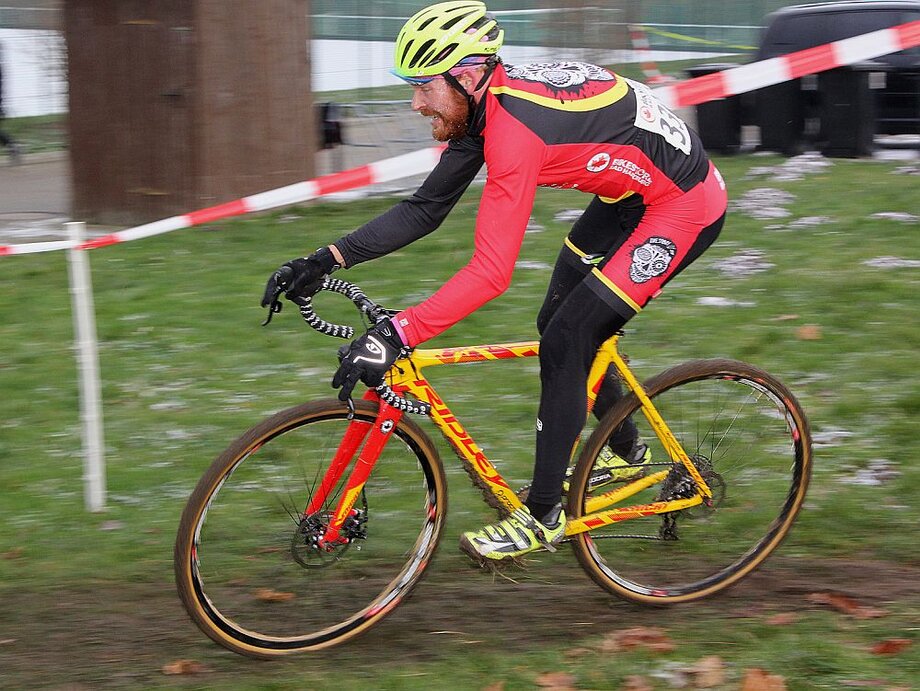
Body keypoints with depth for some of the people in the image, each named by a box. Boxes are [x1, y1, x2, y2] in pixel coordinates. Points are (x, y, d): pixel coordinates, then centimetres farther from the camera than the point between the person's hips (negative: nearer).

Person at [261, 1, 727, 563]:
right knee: (558, 324, 16)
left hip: (684, 206, -10)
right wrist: (327, 261, -6)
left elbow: (491, 273, -37)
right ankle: (628, 454, 36)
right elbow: (426, 209, 2)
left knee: (564, 343, -11)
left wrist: (394, 337, -41)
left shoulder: (517, 130, -32)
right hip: (633, 194, 10)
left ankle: (544, 516, 0)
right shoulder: (485, 104, -3)